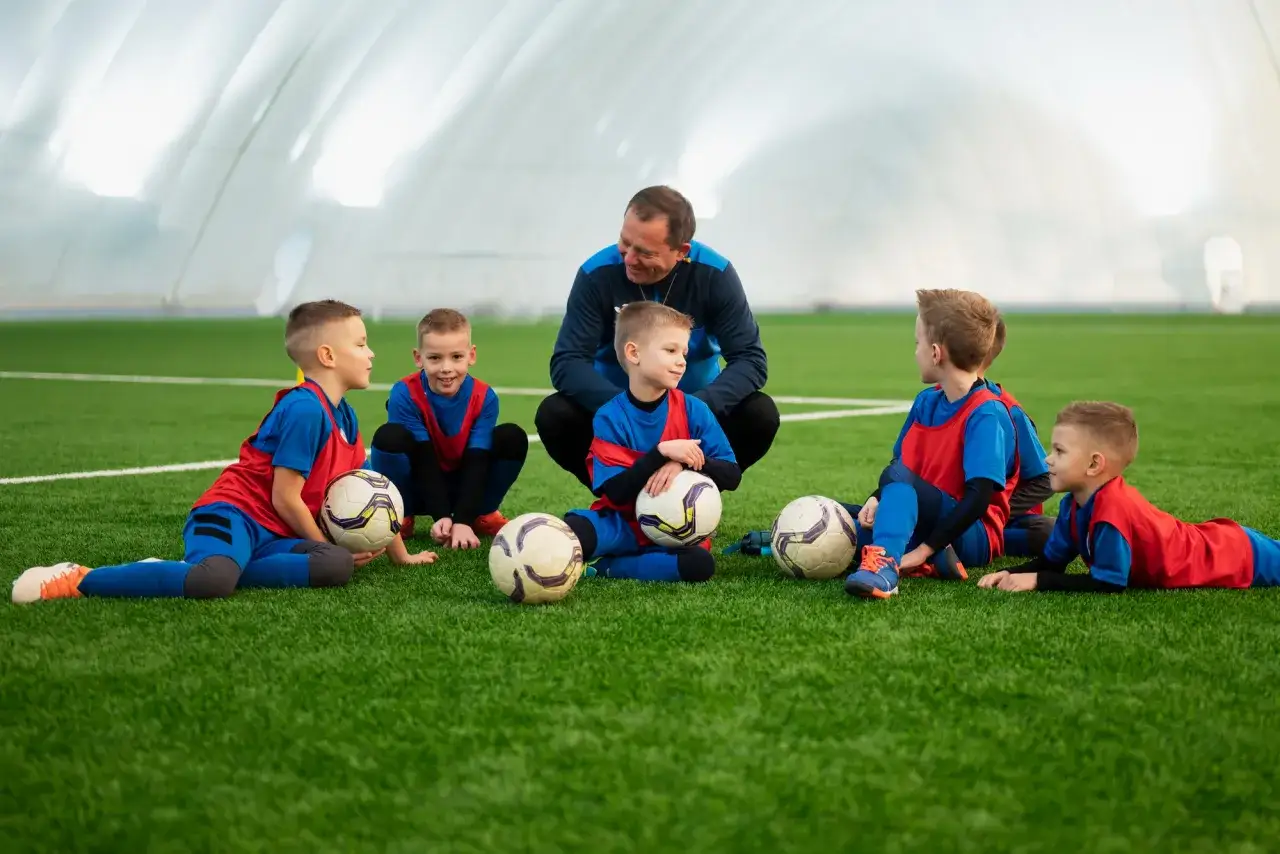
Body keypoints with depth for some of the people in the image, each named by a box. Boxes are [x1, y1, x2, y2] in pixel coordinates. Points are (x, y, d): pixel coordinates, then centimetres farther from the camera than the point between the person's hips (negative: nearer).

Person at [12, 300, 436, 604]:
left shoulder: (343, 415, 17)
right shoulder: (304, 409, -13)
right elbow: (285, 498, -12)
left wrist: (401, 554, 26)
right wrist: (326, 546, 1)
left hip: (272, 533, 9)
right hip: (233, 513, -9)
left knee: (338, 568, -22)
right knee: (213, 582, -40)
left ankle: (195, 571, -16)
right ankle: (78, 580, -19)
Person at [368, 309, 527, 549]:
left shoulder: (484, 398, -15)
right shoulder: (405, 395, -21)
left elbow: (476, 463, -19)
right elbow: (424, 461, -25)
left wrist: (462, 521, -30)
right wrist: (442, 516, -34)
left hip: (464, 488, 2)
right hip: (416, 489, -2)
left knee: (513, 438, -21)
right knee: (389, 437, -32)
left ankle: (482, 515, 3)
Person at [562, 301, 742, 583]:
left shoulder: (695, 411, -2)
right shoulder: (609, 418, -9)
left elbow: (732, 476, -4)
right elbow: (616, 492, -17)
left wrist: (685, 464, -22)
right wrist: (661, 453, -28)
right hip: (623, 524, -3)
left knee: (699, 564, -33)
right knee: (571, 533, -35)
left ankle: (604, 567, -15)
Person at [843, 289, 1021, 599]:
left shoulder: (986, 415, -16)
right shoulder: (926, 401, 9)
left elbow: (978, 498, -24)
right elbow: (900, 461, 17)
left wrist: (922, 549, -27)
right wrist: (879, 501, -5)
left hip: (971, 537, -8)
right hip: (923, 521, 8)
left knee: (896, 478, -31)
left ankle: (884, 566, -51)